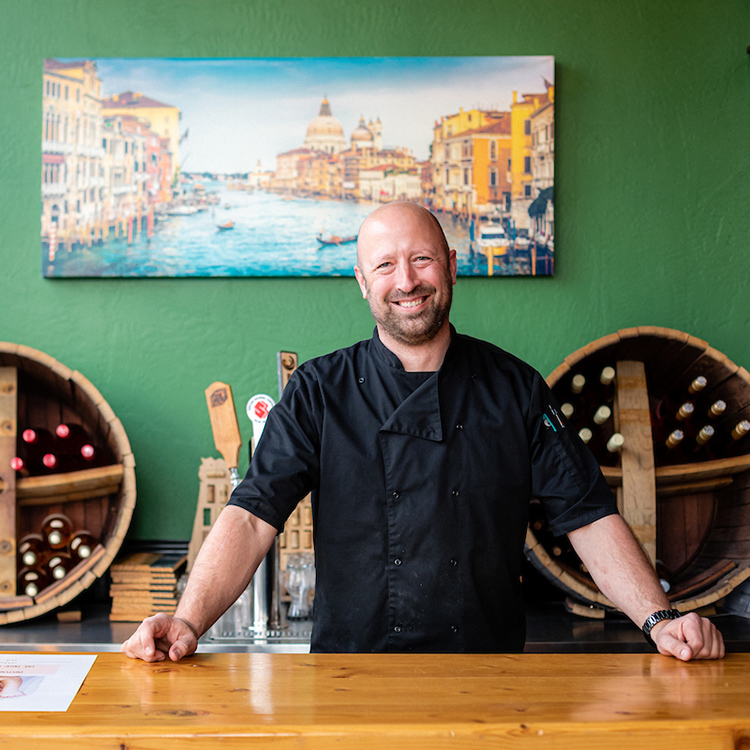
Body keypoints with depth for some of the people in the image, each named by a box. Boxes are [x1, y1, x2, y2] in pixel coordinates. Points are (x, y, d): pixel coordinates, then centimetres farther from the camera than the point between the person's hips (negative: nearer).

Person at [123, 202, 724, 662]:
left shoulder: (515, 390, 5)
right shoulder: (319, 392, 2)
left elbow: (590, 516, 4)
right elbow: (253, 515, -6)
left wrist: (660, 619, -9)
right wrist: (189, 621, -21)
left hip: (490, 677, 2)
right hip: (354, 674, -1)